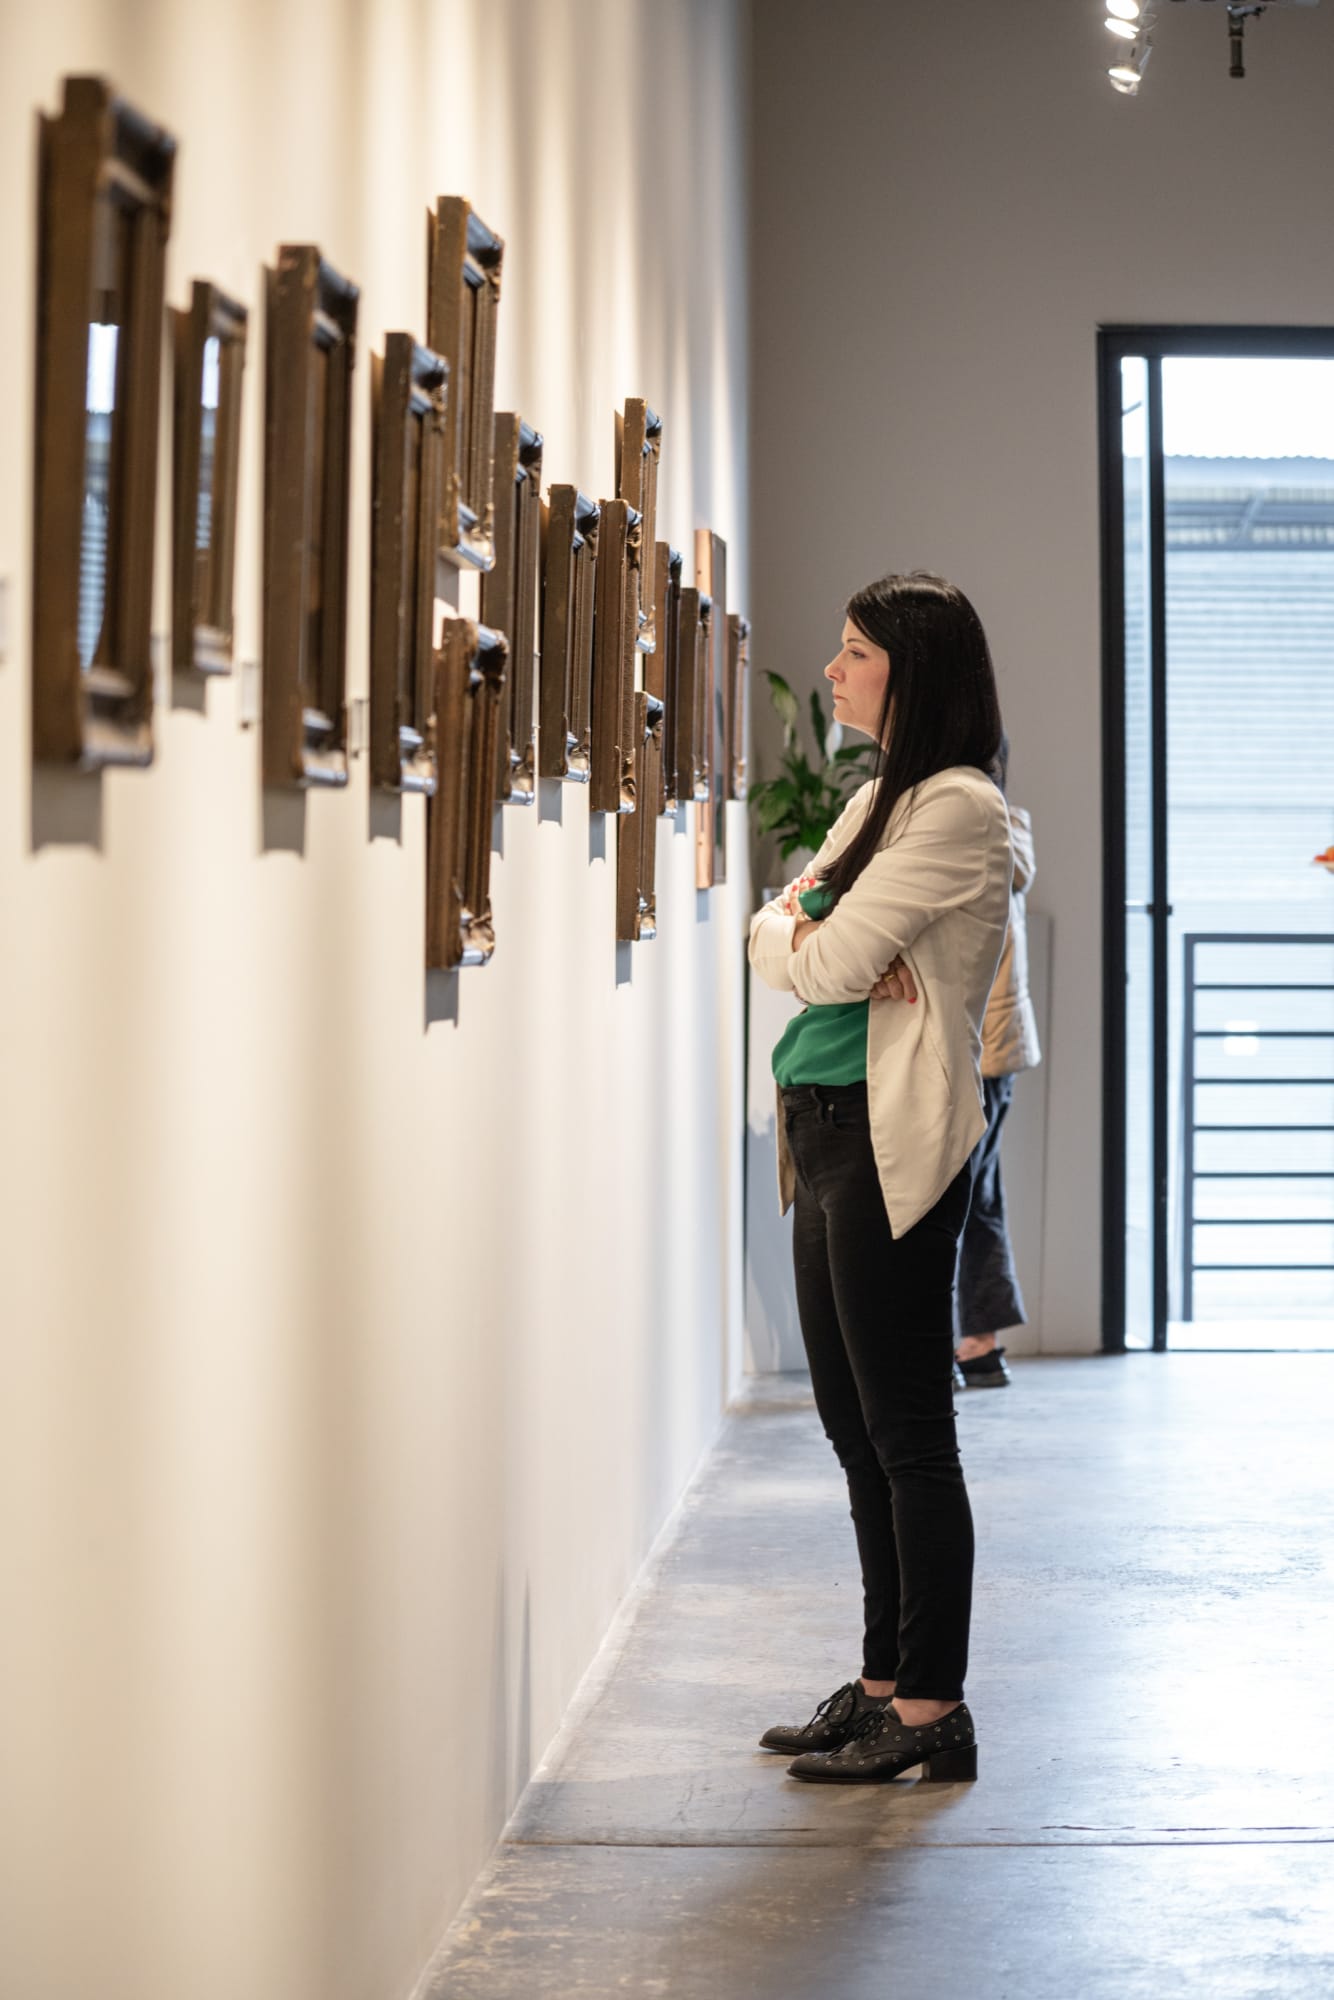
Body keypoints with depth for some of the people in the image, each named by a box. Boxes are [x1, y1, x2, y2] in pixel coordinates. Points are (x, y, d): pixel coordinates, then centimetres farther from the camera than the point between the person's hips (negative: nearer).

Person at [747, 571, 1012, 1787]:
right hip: (828, 1135, 10)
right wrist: (805, 927, -7)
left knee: (907, 1427, -6)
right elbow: (773, 938, 14)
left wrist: (806, 935, 3)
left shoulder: (959, 808, -12)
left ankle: (933, 1709, -1)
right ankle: (886, 1681, 21)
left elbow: (827, 963, -17)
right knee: (856, 1424, 13)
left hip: (893, 1139, -10)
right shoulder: (880, 799, 19)